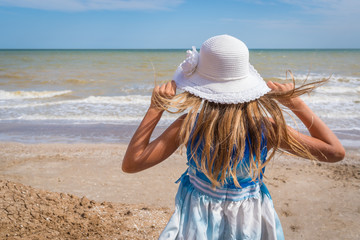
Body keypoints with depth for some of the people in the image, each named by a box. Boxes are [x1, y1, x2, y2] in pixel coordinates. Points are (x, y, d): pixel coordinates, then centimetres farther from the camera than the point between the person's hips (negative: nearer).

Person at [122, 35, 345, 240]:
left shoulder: (189, 125, -25)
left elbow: (131, 163, -18)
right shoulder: (266, 127, -22)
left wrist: (155, 108, -16)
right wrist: (295, 102, -9)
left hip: (199, 219, 0)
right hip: (250, 221, 1)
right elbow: (335, 151, -11)